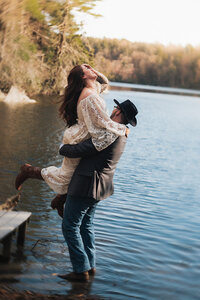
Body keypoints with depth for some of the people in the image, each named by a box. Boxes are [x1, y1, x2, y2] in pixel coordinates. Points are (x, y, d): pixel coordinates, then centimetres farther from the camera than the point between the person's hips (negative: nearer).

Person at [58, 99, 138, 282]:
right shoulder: (121, 136, 8)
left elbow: (77, 151, -23)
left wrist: (63, 149, -2)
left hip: (86, 185, -10)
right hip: (100, 187, 10)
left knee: (70, 226, -1)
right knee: (86, 225, 20)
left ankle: (81, 270, 1)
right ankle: (90, 266, 23)